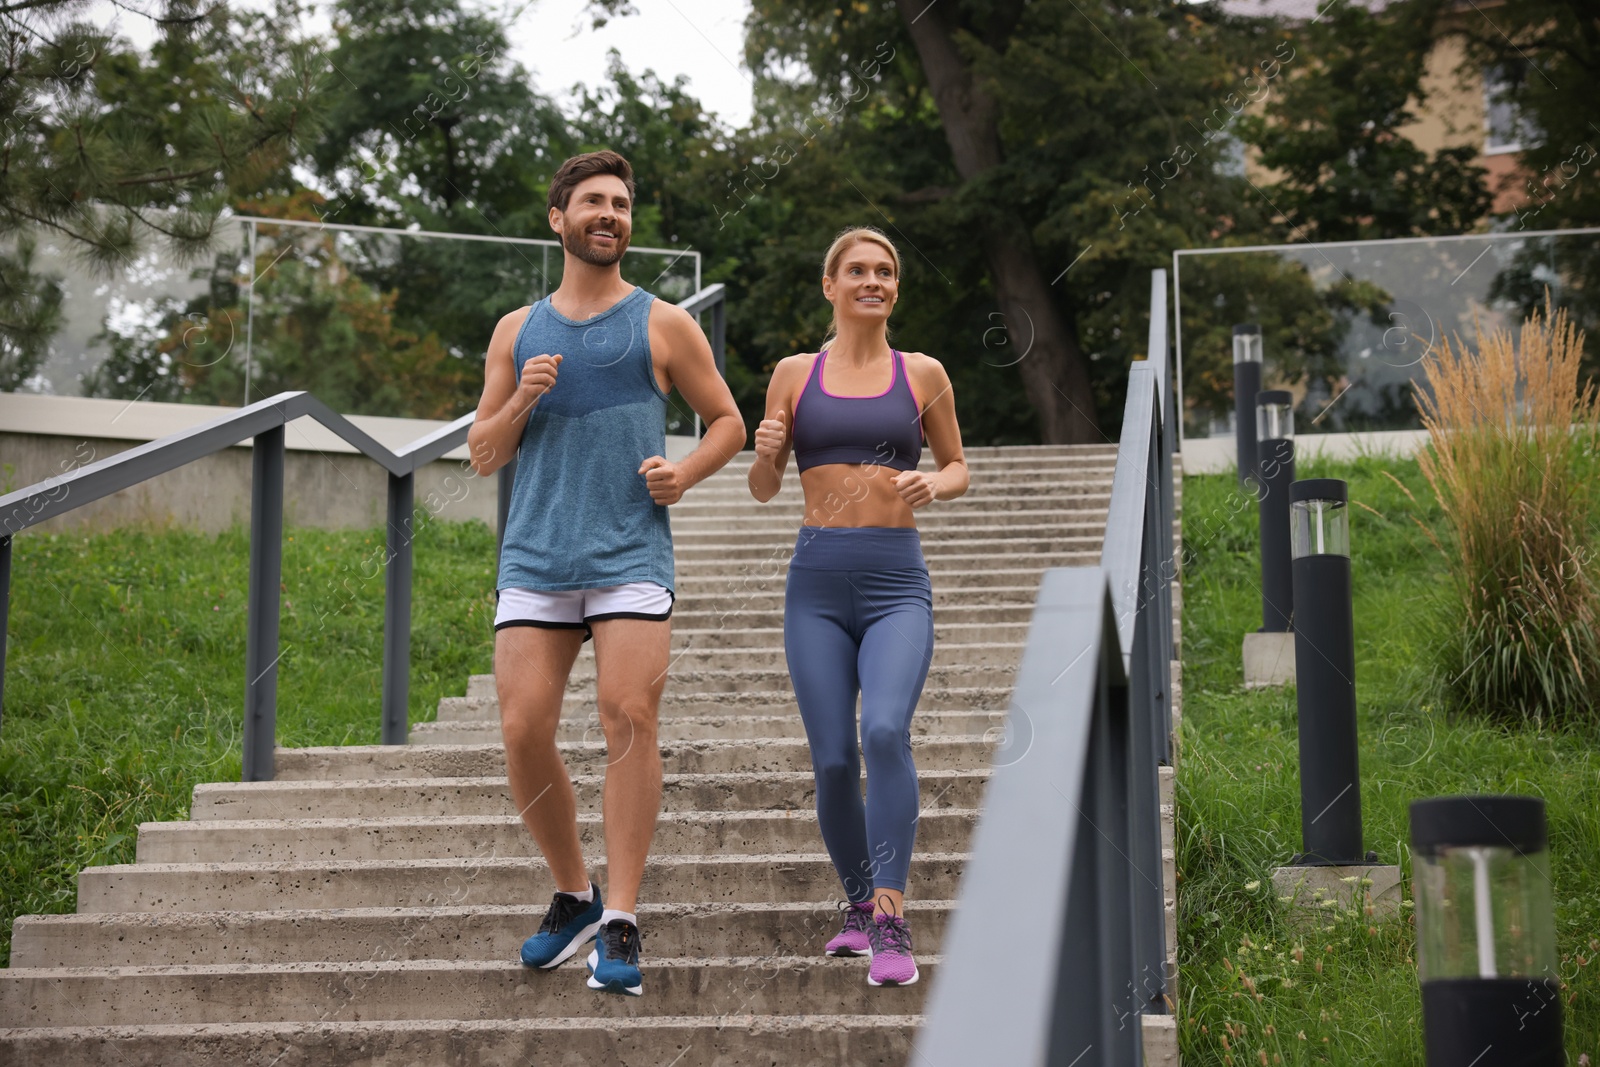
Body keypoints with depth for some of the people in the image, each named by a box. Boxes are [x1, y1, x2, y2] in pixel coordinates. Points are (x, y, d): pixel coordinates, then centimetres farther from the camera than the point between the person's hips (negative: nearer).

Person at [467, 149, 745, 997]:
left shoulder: (663, 325, 9)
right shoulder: (517, 331, 16)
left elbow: (727, 422, 15)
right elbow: (482, 455, 16)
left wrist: (684, 473, -4)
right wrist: (521, 400, -3)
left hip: (631, 556, -2)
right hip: (535, 558, 3)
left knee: (628, 716, -15)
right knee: (523, 730, -6)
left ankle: (620, 926, -10)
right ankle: (573, 895, 16)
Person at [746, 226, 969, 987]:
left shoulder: (922, 374, 7)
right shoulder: (794, 374, 9)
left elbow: (959, 467, 16)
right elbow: (764, 492, 13)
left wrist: (934, 485, -7)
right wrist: (765, 455, -10)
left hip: (897, 581, -2)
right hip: (817, 580, 2)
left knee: (885, 730, -24)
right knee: (832, 758, 1)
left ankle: (891, 922, -22)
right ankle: (858, 906, 23)